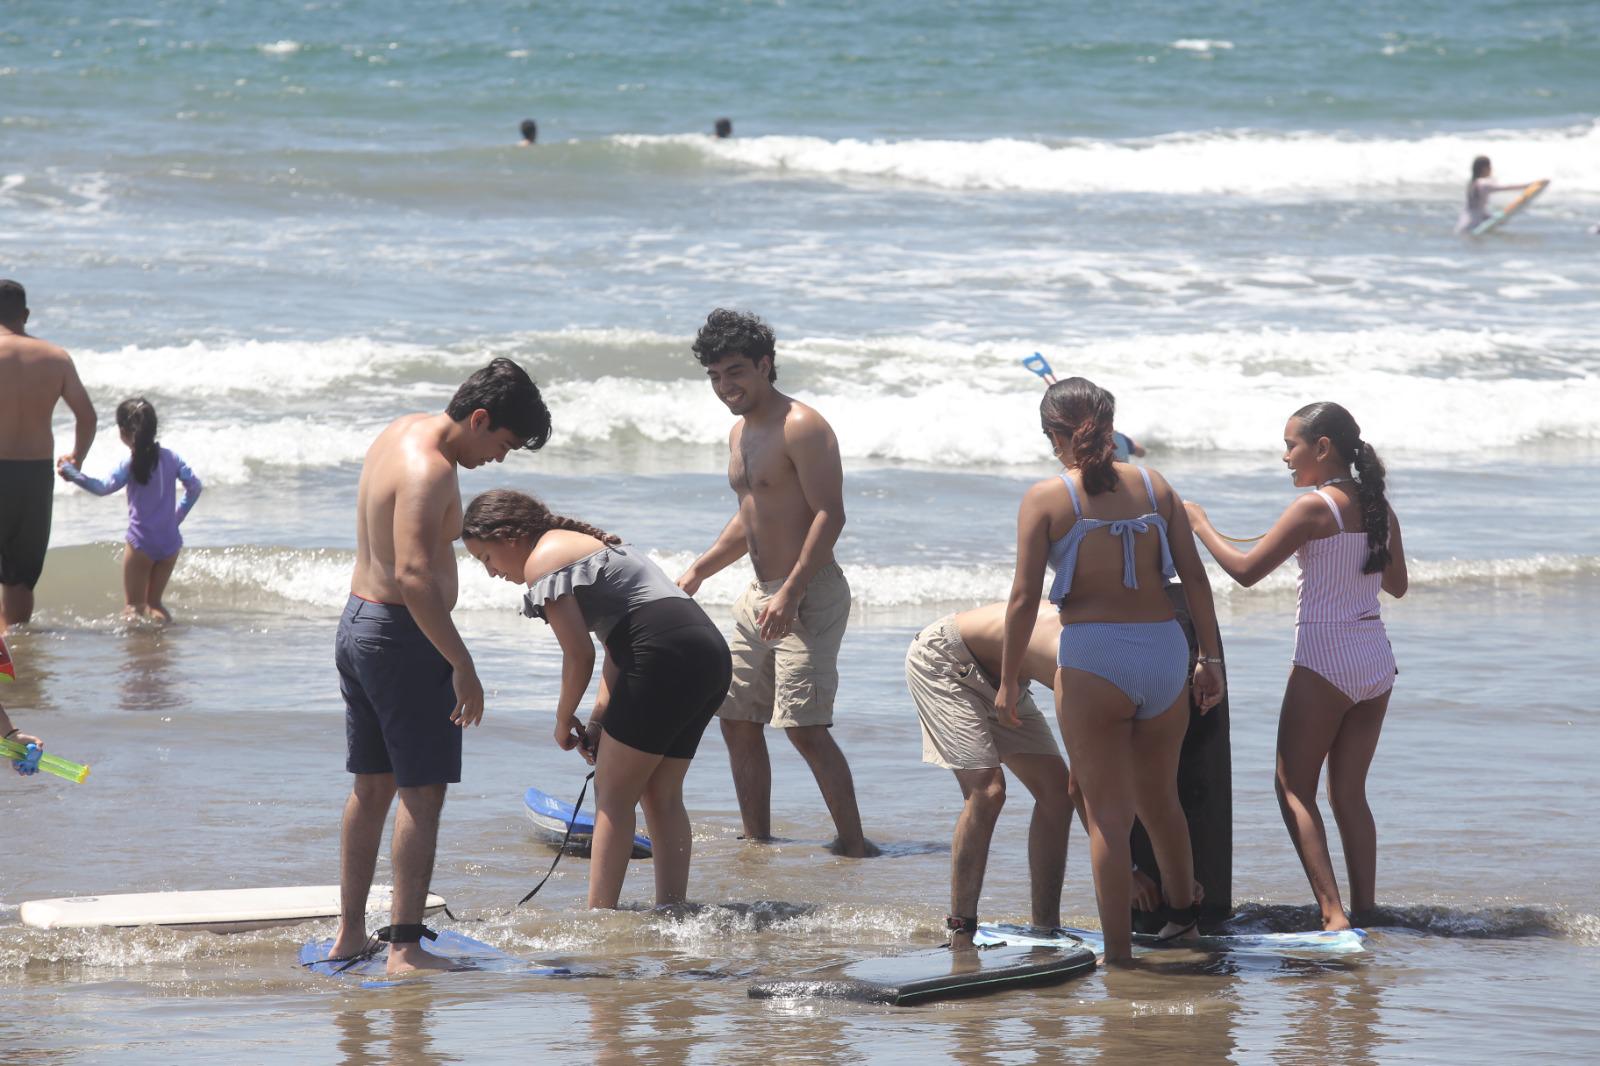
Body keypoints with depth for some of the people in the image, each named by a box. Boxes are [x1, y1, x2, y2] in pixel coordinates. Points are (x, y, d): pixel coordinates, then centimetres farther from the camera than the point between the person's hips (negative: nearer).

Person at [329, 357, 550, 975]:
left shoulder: (404, 433, 10)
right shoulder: (429, 471, -21)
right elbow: (414, 577, -30)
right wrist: (462, 665, -26)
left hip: (357, 622, 10)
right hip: (402, 637, -10)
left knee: (371, 787, 16)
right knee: (422, 793, -7)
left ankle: (351, 934, 21)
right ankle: (405, 948, -9)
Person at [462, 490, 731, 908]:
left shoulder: (543, 559, -2)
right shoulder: (586, 544, 28)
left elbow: (580, 656, -8)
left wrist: (564, 721, 7)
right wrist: (598, 721, 15)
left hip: (667, 655, -9)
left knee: (613, 794, -3)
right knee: (661, 795, 13)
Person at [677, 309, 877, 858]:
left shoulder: (802, 427, -14)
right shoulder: (740, 433, 16)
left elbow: (830, 514, -20)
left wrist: (792, 592, -27)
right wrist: (698, 570, 21)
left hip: (809, 594, -10)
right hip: (761, 596, 10)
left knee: (804, 727, -15)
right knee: (737, 719, 11)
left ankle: (854, 845, -11)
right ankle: (757, 842, 20)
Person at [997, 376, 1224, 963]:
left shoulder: (1046, 498, -4)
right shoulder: (1154, 485, 7)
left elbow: (1024, 597, -7)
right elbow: (1195, 578, 6)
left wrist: (1008, 680, 0)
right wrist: (1210, 658, 13)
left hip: (1092, 660, -4)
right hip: (1164, 652, 4)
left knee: (1107, 814, 4)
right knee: (1159, 796, 24)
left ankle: (1118, 952, 5)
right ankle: (1182, 909, 41)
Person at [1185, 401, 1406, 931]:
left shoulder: (1314, 508, -14)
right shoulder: (1379, 508, 6)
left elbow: (1246, 570, -13)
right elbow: (1397, 585, 19)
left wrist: (1199, 524, 0)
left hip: (1325, 661, -7)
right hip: (1377, 659, 7)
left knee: (1294, 788, 2)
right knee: (1349, 793, 13)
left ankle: (1332, 911, -10)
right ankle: (1364, 909, 9)